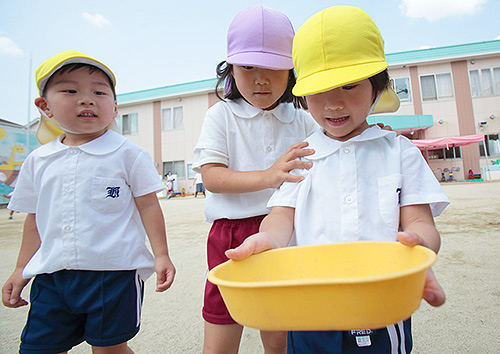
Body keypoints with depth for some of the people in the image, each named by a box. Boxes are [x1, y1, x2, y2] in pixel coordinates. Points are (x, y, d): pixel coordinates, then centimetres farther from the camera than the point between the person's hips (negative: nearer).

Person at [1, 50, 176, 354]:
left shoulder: (128, 154, -6)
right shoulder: (38, 161, 7)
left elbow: (148, 206, -5)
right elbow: (36, 217, 14)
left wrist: (161, 255, -9)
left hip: (115, 272, -4)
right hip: (52, 275, 5)